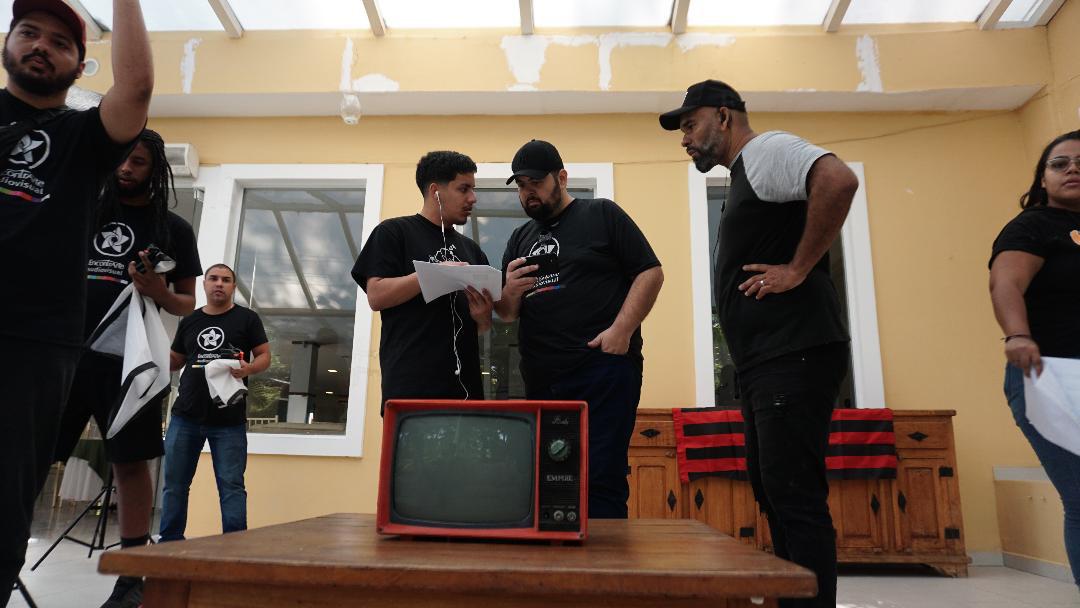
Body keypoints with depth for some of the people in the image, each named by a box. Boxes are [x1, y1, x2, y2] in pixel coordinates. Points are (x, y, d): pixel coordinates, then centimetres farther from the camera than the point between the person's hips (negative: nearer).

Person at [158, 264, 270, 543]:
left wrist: (248, 369, -20)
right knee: (174, 483, 10)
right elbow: (174, 360, 21)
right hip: (185, 416, 4)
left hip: (229, 420, -4)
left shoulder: (247, 318, 2)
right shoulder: (189, 321, 13)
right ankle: (170, 542, 22)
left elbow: (265, 356, 0)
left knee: (231, 486, -2)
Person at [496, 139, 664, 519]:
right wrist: (510, 293, -5)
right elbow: (507, 315, 19)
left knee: (599, 482, -8)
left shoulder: (602, 215, 6)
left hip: (603, 367, -6)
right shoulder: (520, 239, 21)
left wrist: (621, 330, -15)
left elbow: (651, 273, -2)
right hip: (541, 380, 6)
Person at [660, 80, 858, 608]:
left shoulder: (767, 150, -4)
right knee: (775, 498, 13)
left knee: (795, 499, -8)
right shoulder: (742, 177, 25)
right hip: (764, 365, 10)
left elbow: (838, 180, -23)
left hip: (795, 356, -10)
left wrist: (798, 270, -19)